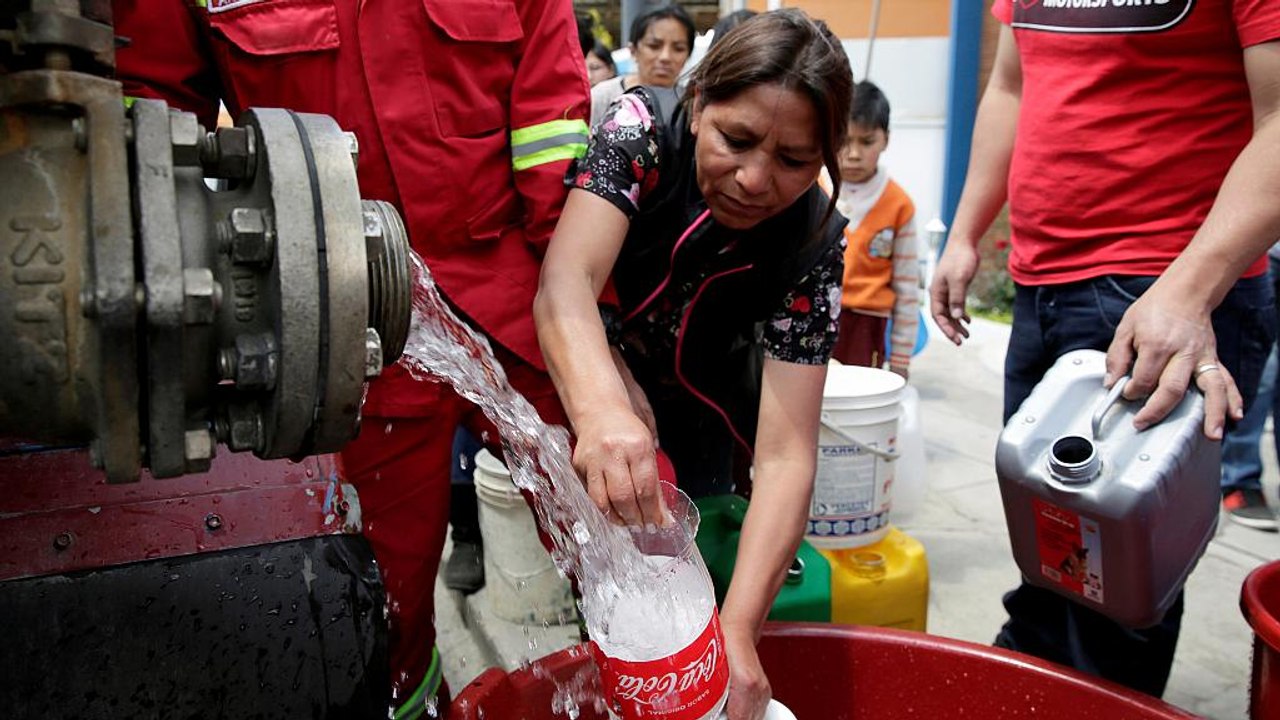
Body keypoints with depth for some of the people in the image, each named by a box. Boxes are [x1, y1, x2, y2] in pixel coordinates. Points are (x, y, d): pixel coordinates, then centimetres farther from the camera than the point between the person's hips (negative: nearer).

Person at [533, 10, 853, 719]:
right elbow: (565, 285, -44)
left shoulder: (815, 242, -26)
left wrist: (738, 631, -44)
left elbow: (786, 453, -31)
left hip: (694, 396, 1)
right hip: (583, 368, 0)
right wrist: (604, 412, -66)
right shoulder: (644, 129, -29)